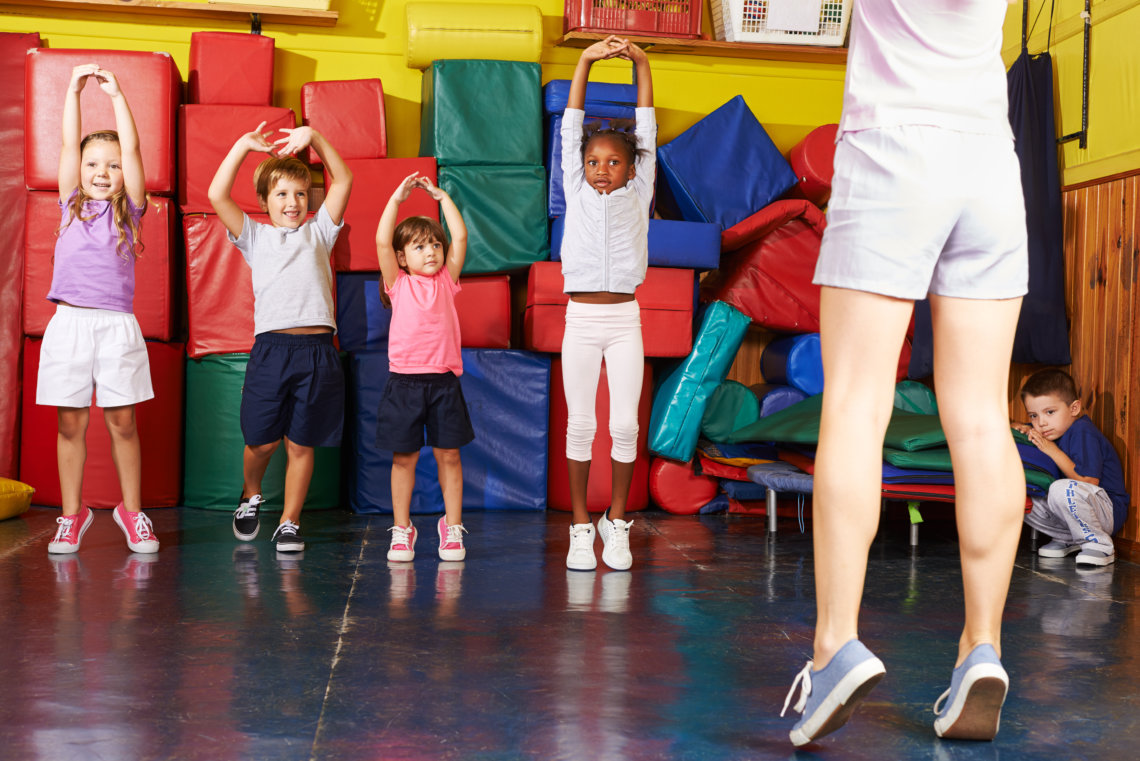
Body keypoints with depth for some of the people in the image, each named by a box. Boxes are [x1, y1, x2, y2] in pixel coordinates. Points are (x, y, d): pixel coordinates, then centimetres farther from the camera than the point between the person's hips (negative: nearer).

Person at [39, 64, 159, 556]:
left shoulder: (129, 210, 9)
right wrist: (74, 89, 8)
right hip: (69, 322, 1)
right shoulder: (71, 205, 13)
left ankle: (132, 511, 13)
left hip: (117, 325, -1)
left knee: (122, 422, 1)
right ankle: (72, 515, 11)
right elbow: (69, 144, 9)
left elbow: (132, 150, 2)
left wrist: (117, 95, 3)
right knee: (70, 423, 2)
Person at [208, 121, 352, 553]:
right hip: (271, 346, -1)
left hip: (317, 349, 1)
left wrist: (314, 138, 0)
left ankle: (289, 522, 16)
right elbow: (217, 195, 2)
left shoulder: (318, 231, 17)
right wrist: (243, 145, 0)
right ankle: (250, 496, 32)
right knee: (262, 439, 2)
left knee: (301, 443, 5)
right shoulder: (254, 236, 14)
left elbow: (343, 181, 8)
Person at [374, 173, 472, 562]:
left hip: (443, 380, 1)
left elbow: (460, 238, 3)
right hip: (404, 380, -1)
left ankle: (452, 528, 14)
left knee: (448, 455, 5)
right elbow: (382, 242, -7)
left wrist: (442, 197, 6)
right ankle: (402, 530, 14)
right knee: (403, 457, 5)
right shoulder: (398, 283, 5)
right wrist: (397, 198, -7)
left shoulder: (447, 280, 9)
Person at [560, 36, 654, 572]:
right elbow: (571, 129, 6)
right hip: (581, 318, 0)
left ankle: (616, 520, 13)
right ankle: (580, 525, 11)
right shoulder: (576, 194, 9)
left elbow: (647, 132, 7)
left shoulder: (638, 195, 9)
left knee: (625, 425, -1)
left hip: (624, 319, 0)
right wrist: (586, 61, 0)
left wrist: (640, 63, 4)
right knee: (580, 423, 2)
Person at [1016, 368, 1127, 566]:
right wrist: (1024, 430, -5)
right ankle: (1068, 540, 7)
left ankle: (1099, 544, -16)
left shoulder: (1082, 433, -20)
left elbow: (1089, 482, -27)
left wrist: (1052, 450, -26)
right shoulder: (1056, 430, 6)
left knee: (1063, 489, -39)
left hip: (1108, 511, -9)